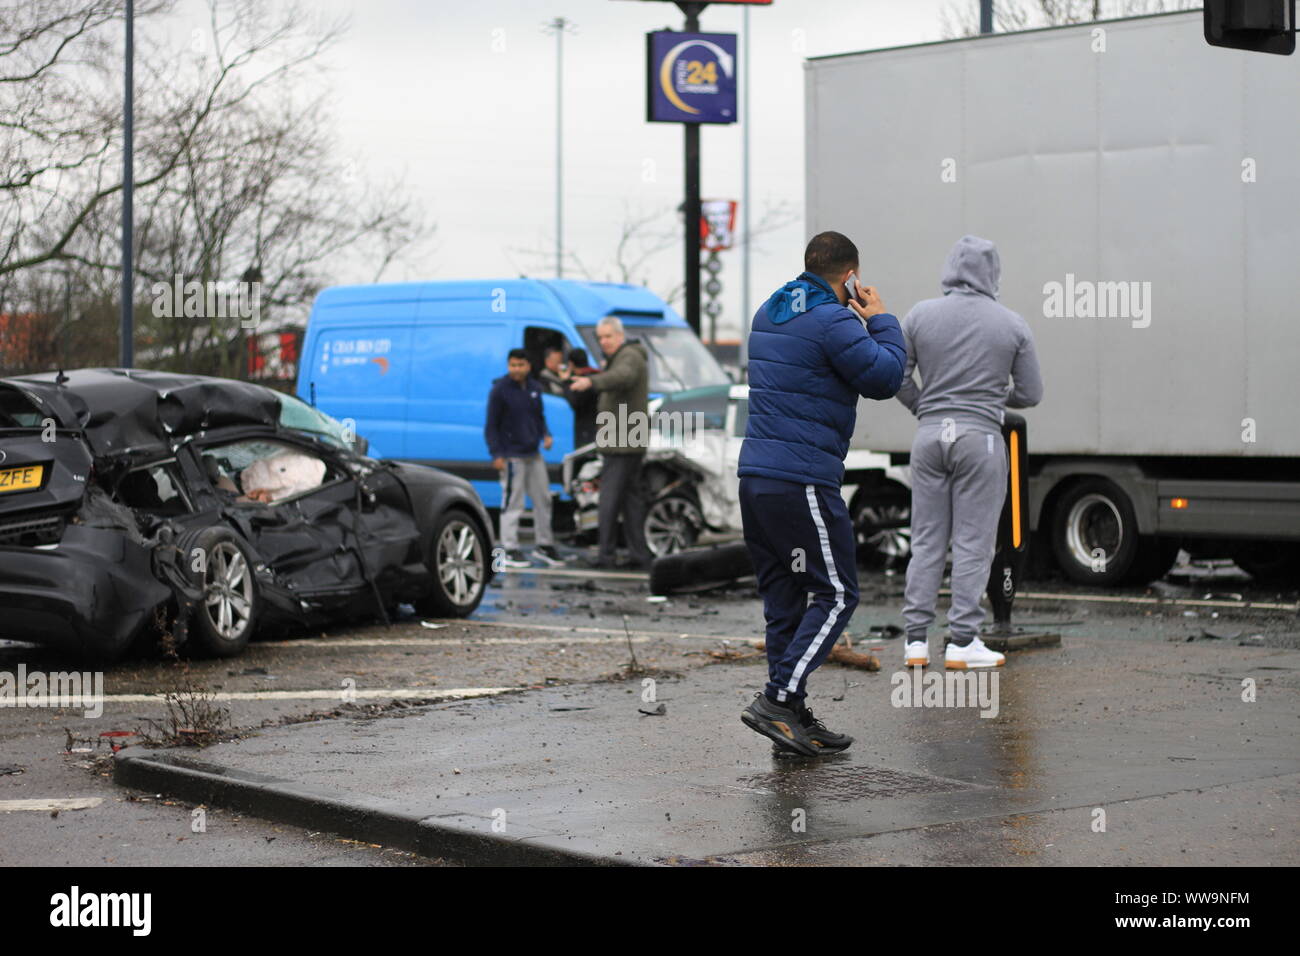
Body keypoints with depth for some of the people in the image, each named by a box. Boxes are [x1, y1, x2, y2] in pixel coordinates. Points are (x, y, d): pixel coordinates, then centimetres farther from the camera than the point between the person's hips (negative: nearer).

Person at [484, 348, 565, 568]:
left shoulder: (534, 387, 8)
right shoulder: (500, 390, -9)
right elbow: (491, 426, -8)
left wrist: (545, 434, 2)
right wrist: (496, 454, -15)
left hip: (533, 455, 7)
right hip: (511, 457, -7)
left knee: (543, 499, 12)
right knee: (512, 503, -6)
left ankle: (544, 544, 24)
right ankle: (510, 550, 0)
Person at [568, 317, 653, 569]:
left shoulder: (629, 356, -13)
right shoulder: (618, 358, 22)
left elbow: (623, 376, -36)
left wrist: (592, 381, -52)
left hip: (621, 444, -11)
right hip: (630, 444, 11)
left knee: (609, 500, -11)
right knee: (631, 498, 11)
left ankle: (607, 555, -12)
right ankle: (640, 555, 13)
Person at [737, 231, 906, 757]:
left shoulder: (767, 314, 17)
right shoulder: (833, 321, -11)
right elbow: (885, 378, -9)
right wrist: (880, 321, 6)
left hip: (755, 474, 9)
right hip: (803, 481, -9)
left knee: (783, 597, 11)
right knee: (836, 594, -2)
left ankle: (793, 719, 13)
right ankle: (777, 699, -11)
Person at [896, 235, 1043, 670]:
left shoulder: (920, 315, 2)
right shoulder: (1012, 325, -1)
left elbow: (897, 377, 3)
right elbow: (1030, 393, 3)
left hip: (929, 435, 2)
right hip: (980, 438, -2)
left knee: (927, 540, 8)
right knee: (973, 543, 2)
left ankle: (916, 639, 7)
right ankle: (961, 642, 2)